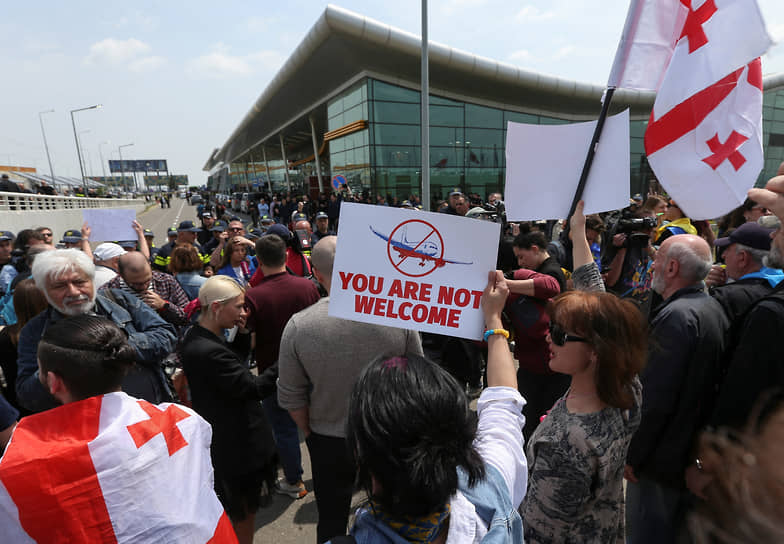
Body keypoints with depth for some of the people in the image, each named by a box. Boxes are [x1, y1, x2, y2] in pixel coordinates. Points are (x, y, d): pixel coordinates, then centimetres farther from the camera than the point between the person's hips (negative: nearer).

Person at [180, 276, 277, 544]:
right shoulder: (209, 351, -31)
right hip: (238, 445, -9)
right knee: (244, 514, 12)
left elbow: (235, 360, 10)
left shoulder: (196, 336, 0)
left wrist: (242, 332, -5)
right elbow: (251, 387, -24)